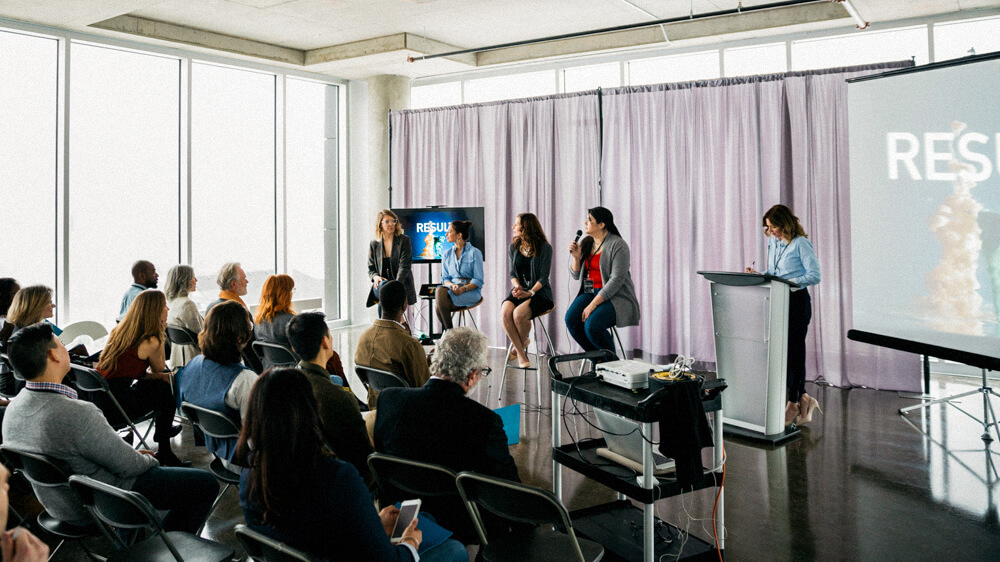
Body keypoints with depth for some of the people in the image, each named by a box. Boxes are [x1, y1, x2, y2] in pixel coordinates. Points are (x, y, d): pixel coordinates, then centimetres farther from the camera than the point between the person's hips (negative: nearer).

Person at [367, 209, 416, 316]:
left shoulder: (404, 240, 2)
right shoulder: (374, 244, 12)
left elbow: (404, 267, -8)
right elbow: (371, 269, 15)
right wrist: (375, 277, -10)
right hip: (380, 284, 2)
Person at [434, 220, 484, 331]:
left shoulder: (474, 252, 0)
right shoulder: (447, 254, 17)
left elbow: (478, 280, -4)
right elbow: (445, 278, 13)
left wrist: (463, 288, -21)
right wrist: (452, 285, -10)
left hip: (471, 290, -5)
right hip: (451, 289, 5)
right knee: (439, 290, -33)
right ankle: (448, 331, -23)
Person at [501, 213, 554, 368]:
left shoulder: (544, 248, -4)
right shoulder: (514, 247, 12)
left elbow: (543, 277, -7)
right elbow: (512, 273, 10)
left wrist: (530, 292, -21)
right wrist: (517, 287, -11)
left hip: (539, 292, -4)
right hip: (518, 291, 4)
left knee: (519, 313, -33)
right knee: (505, 313, -28)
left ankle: (521, 346, -3)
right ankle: (521, 353, -15)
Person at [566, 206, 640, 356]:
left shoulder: (618, 245, -12)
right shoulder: (585, 243, 10)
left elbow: (616, 279, -19)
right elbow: (576, 275, 14)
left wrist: (593, 304, -22)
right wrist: (576, 257, -7)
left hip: (615, 296, -6)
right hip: (590, 292, 7)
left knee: (592, 326, -30)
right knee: (571, 319, -21)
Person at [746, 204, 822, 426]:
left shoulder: (801, 243, -11)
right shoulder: (773, 242, 12)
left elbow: (815, 276, -15)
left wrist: (791, 282, -26)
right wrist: (758, 275, 1)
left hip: (797, 301, -8)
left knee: (793, 351, -1)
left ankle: (794, 403, 11)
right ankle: (803, 398, 21)